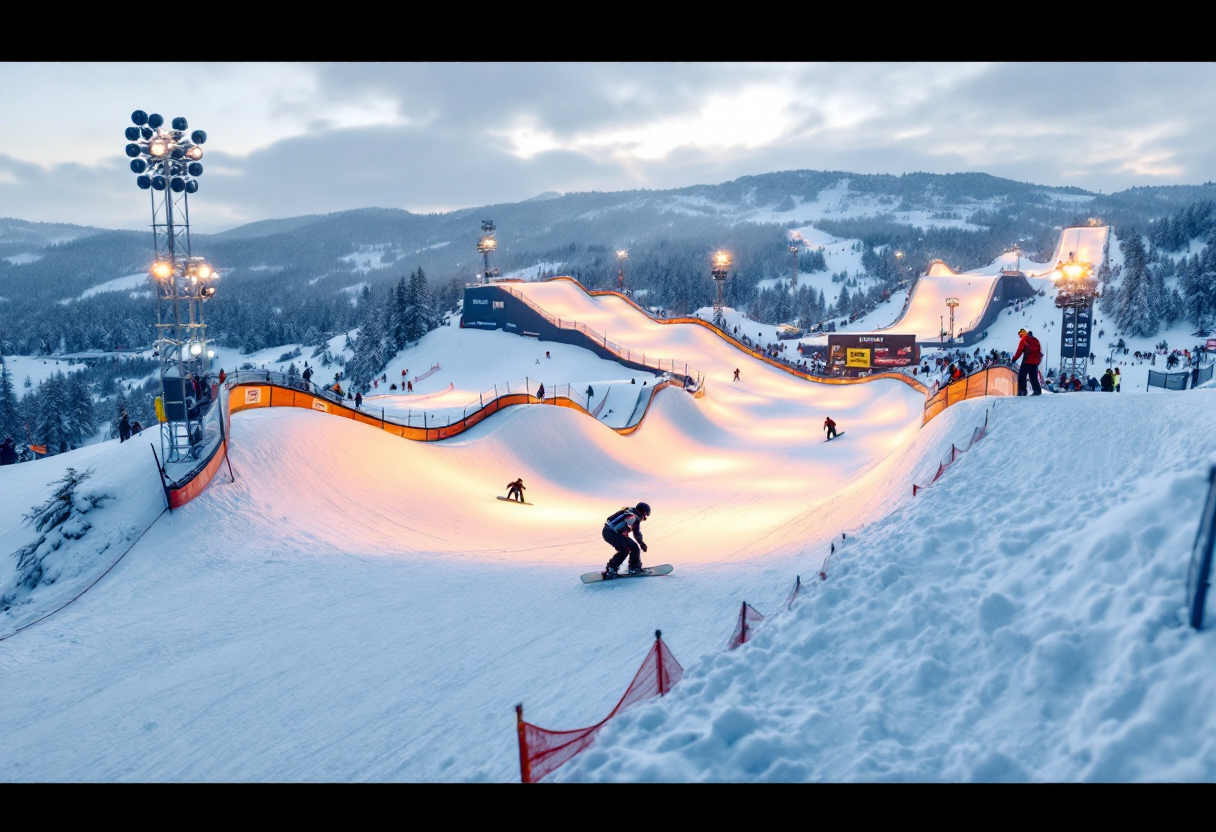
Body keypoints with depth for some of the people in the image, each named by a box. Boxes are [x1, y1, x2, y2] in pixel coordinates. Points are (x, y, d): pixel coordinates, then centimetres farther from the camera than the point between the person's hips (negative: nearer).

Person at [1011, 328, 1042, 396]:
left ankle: (1022, 391, -13)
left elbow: (1019, 351, -5)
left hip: (1027, 361, -7)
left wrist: (1014, 359, 1)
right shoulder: (1035, 340, 18)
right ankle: (1037, 390, 3)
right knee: (1033, 377, 12)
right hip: (1035, 361, 7)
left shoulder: (1024, 339, -1)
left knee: (1022, 375, -4)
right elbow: (1040, 351, 19)